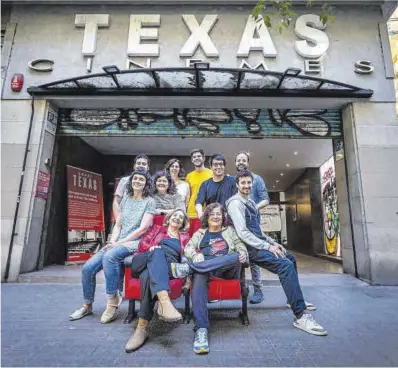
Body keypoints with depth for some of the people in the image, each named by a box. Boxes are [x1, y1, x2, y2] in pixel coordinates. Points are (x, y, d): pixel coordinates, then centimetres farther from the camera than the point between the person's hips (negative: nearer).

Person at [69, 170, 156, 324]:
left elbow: (143, 228, -11)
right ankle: (87, 305, 13)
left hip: (135, 243, -5)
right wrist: (112, 242, -6)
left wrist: (119, 242, -14)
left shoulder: (149, 202, -1)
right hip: (118, 243, 6)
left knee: (109, 256, -34)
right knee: (88, 267, -10)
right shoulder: (125, 199, 15)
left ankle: (113, 302, -18)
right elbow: (117, 225, 13)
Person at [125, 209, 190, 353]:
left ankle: (142, 327, -42)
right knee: (158, 252, -38)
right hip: (144, 263, 0)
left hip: (168, 267, 0)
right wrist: (151, 248, -7)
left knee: (148, 275, -37)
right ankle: (164, 301, -58)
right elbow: (142, 244, 15)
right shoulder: (157, 229, 29)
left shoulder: (185, 237, 29)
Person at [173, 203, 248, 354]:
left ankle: (188, 268, -40)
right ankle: (201, 329, -42)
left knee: (236, 256, -34)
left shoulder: (229, 230, 26)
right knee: (198, 276, -37)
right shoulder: (200, 233, 24)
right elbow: (188, 247, 11)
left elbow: (240, 245, 17)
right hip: (204, 267, 0)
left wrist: (243, 253, -8)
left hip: (227, 269, 1)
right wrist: (196, 255, -14)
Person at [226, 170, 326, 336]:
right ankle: (300, 316, -17)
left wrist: (273, 242, 12)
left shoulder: (250, 202, 17)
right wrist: (268, 246, -23)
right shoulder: (236, 203, -13)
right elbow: (242, 233, -22)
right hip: (250, 248, -10)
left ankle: (294, 299, 36)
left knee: (291, 258, 22)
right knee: (286, 265, -25)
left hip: (258, 244, 10)